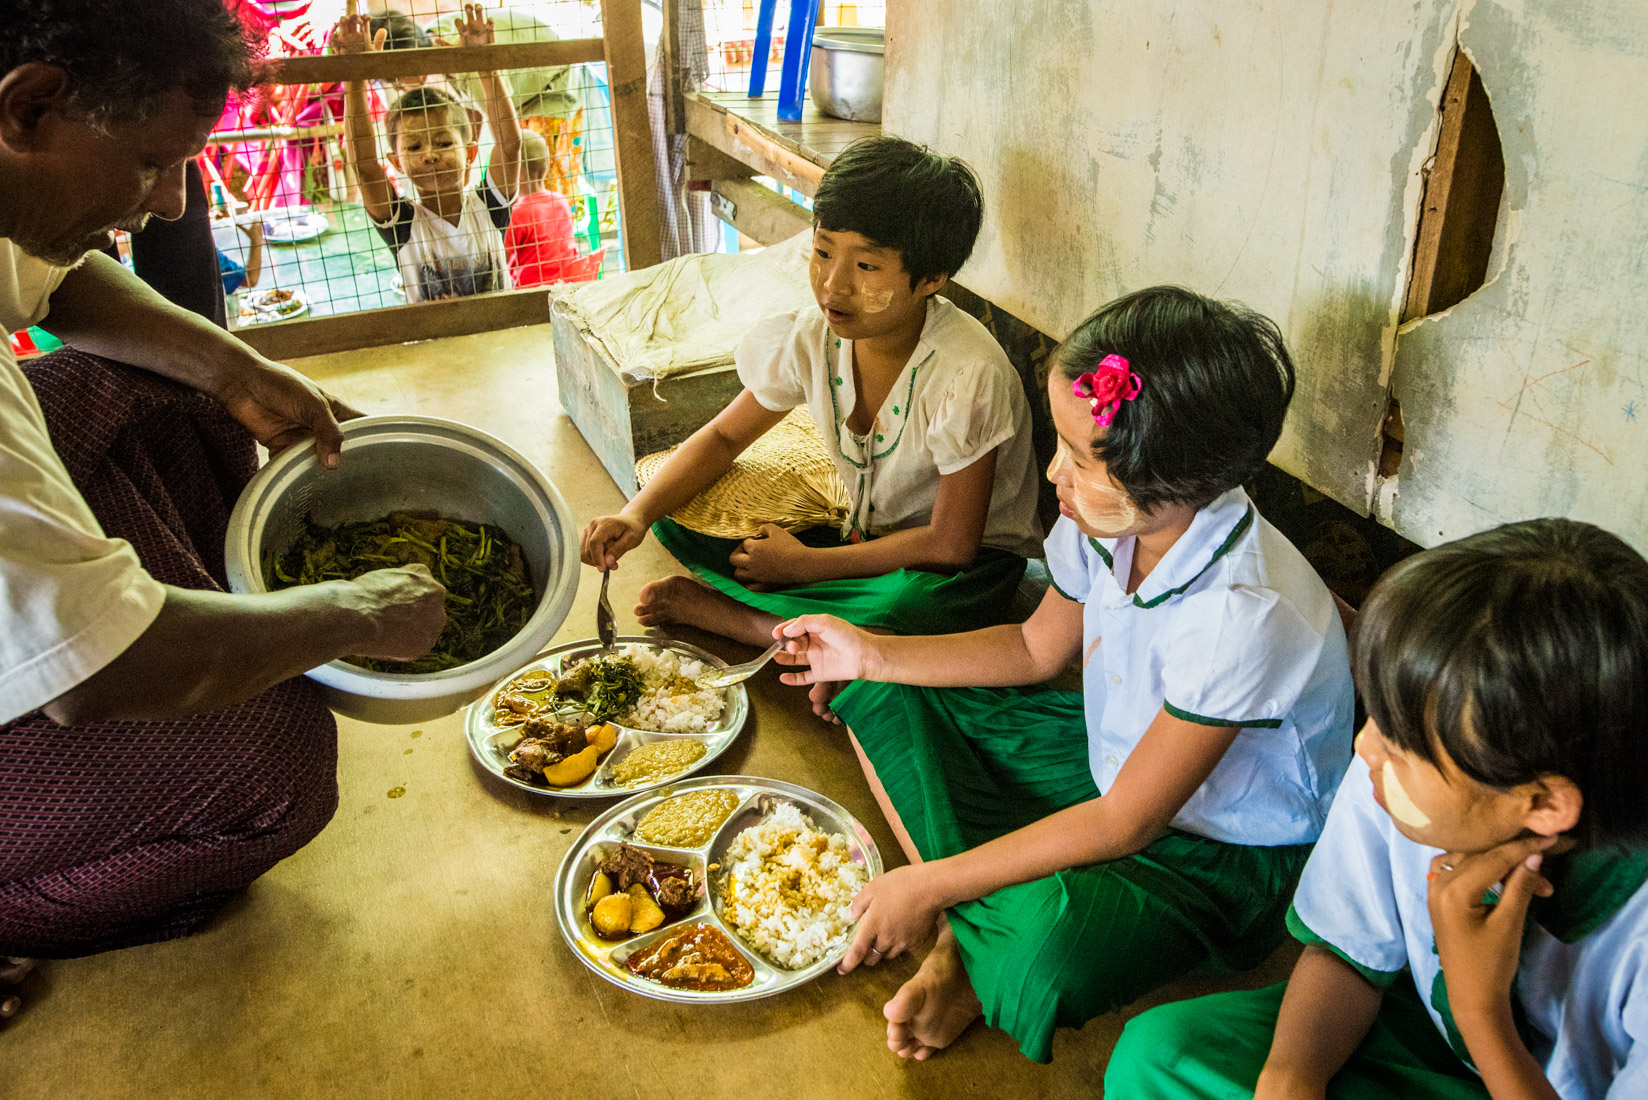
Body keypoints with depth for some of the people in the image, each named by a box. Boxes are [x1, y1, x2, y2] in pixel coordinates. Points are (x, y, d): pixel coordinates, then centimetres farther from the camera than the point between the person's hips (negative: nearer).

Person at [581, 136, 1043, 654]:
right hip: (863, 532, 5)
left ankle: (706, 606, -19)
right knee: (672, 510, -7)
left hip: (972, 563, -4)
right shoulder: (812, 337, -12)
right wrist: (637, 514, -16)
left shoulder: (968, 375, -28)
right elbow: (724, 435, 2)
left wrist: (804, 564, -19)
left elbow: (951, 545, -23)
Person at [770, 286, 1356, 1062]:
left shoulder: (1241, 616, -36)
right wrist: (874, 655, -2)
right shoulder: (1111, 518, -15)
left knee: (1047, 954, -39)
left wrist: (932, 885, -25)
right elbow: (1036, 648, 6)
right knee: (884, 699, 0)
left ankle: (979, 964, 0)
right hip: (1113, 756, 8)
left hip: (1227, 849, -7)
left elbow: (1123, 824, -27)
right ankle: (963, 937, -9)